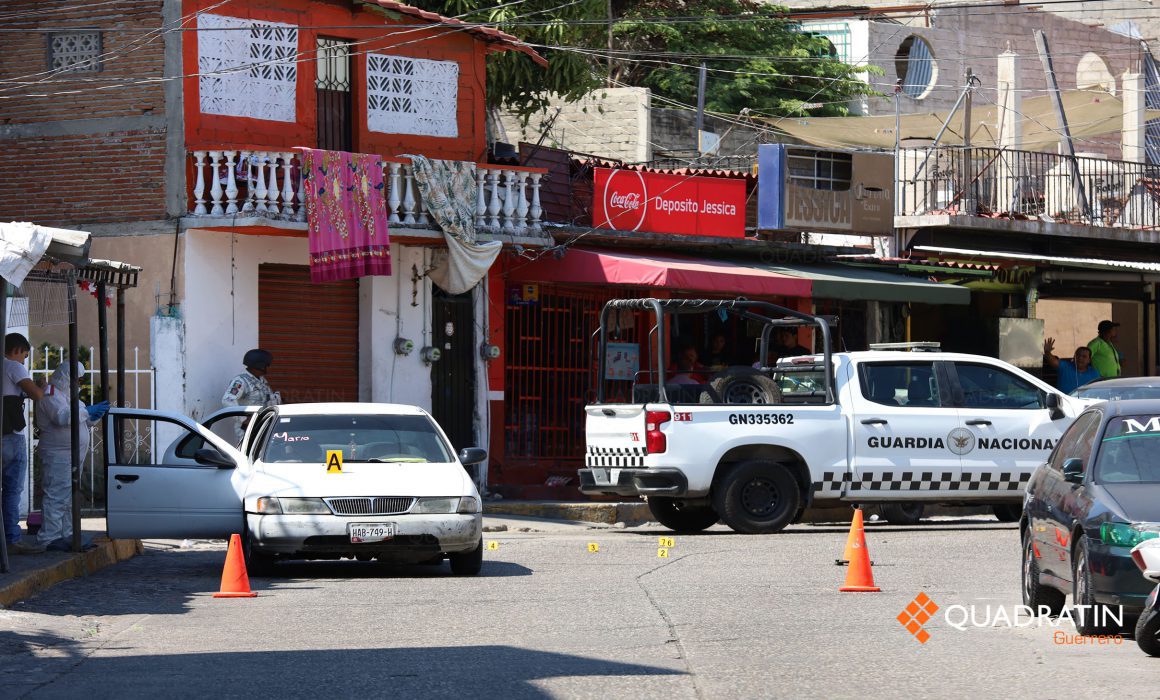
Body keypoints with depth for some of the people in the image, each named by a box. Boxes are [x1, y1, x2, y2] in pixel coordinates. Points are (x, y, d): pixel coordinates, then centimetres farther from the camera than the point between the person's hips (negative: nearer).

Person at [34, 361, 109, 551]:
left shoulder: (68, 395, 23)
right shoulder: (50, 395, -10)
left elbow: (87, 421, 25)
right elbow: (62, 417, -26)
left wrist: (97, 413, 4)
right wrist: (88, 411, -20)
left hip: (71, 455, 11)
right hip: (57, 455, -11)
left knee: (69, 498, 12)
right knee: (56, 497, -14)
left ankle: (67, 536, 16)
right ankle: (49, 538, -16)